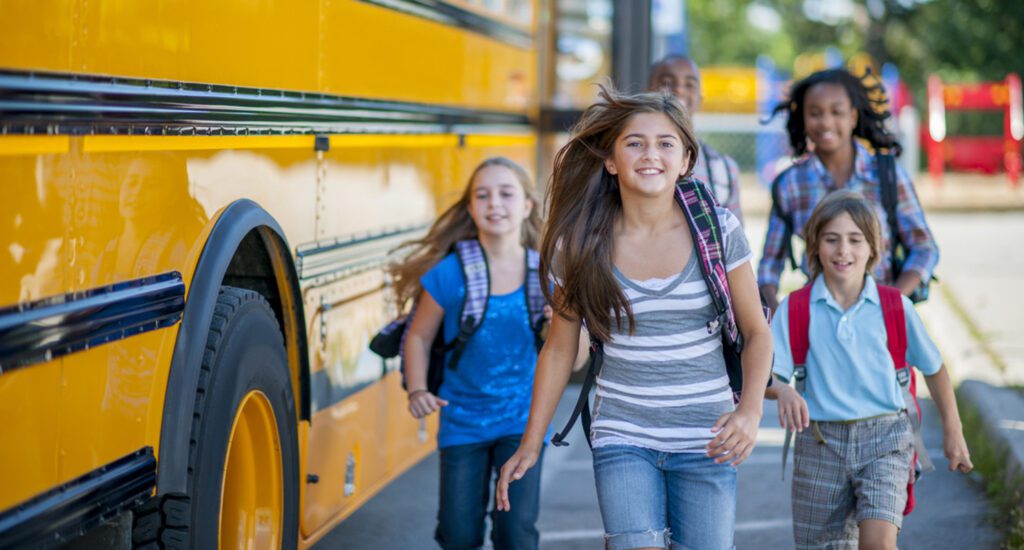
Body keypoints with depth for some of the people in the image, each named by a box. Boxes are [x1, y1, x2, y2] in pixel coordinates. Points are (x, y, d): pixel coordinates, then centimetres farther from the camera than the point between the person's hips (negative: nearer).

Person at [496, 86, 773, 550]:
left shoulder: (718, 231, -4)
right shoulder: (581, 245, -3)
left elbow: (757, 333, 2)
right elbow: (559, 348, 7)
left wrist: (750, 411, -15)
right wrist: (530, 446, 7)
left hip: (706, 444, 1)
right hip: (623, 440, -1)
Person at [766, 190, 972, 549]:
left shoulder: (895, 307, 1)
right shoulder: (794, 310, -1)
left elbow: (933, 368, 14)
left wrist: (953, 432, 17)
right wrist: (782, 391, -31)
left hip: (884, 438, -1)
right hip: (820, 442, 1)